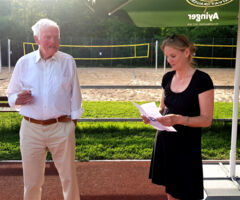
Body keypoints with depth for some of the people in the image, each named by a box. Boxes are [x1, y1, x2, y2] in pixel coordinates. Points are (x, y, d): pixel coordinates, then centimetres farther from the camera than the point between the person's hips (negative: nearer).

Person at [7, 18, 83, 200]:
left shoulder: (68, 61, 1)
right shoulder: (24, 62, 3)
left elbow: (75, 95, 4)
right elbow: (11, 95, 9)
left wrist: (73, 122, 2)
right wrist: (18, 99, -13)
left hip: (61, 127, -1)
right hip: (31, 129, 1)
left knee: (69, 176, 10)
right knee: (32, 180, 11)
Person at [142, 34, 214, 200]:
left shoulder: (202, 79, -14)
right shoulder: (168, 77, 5)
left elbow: (207, 119, -16)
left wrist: (178, 119, -32)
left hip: (187, 145, -5)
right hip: (165, 140, 6)